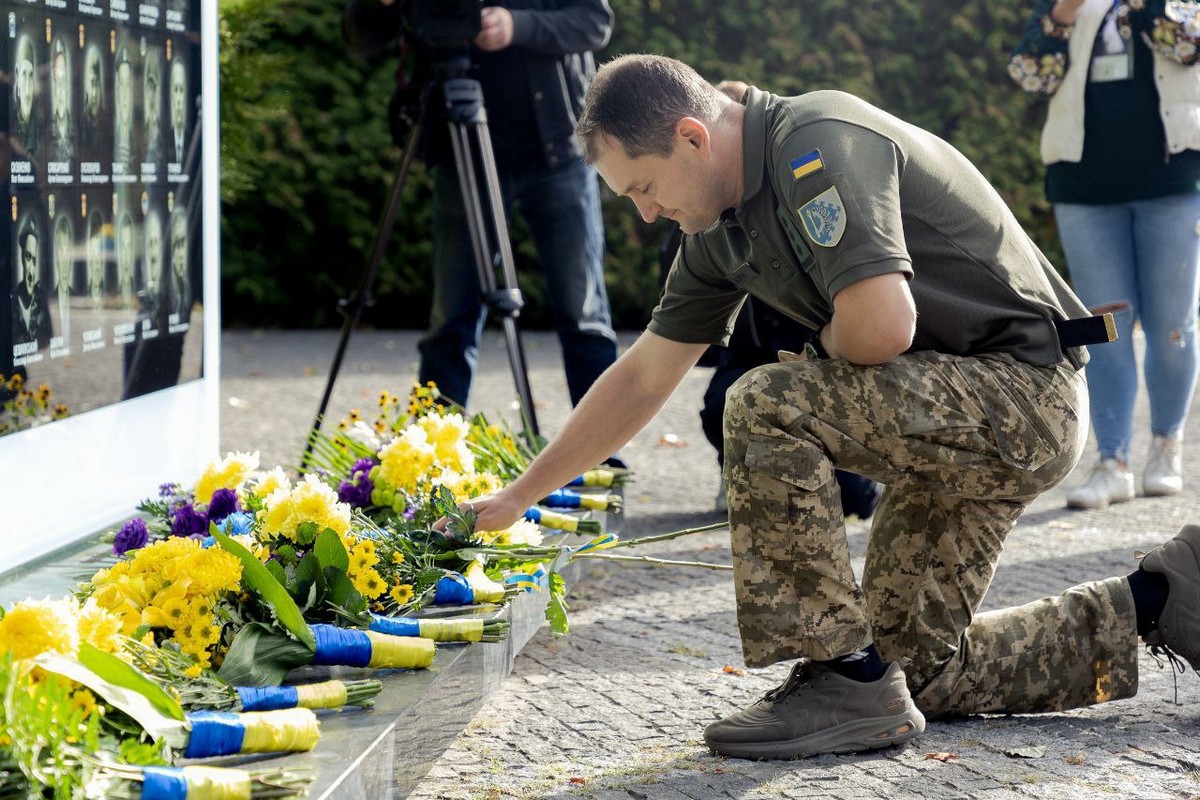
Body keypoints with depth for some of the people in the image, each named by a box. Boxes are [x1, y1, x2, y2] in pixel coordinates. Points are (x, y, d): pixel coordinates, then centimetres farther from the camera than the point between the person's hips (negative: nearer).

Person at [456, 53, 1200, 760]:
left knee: (766, 407, -24)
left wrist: (824, 352, -7)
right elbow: (644, 377, 17)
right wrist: (517, 497, 18)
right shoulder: (722, 228, 9)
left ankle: (850, 682, -16)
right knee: (918, 668, 11)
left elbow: (882, 327, -31)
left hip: (1027, 394, -10)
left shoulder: (818, 144, -21)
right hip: (966, 413, 10)